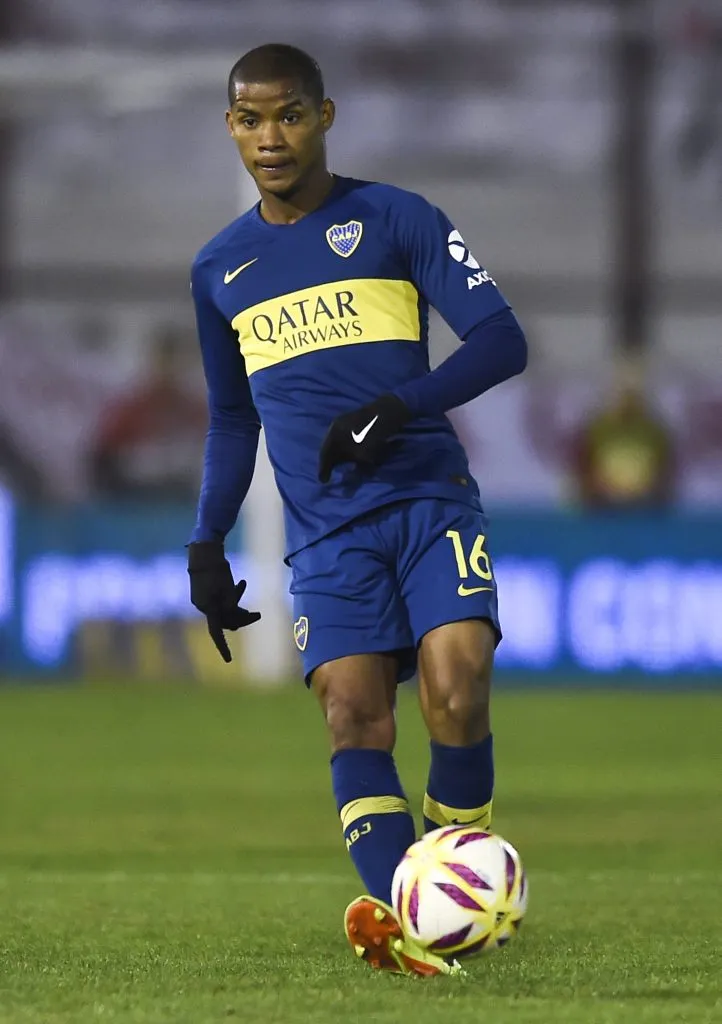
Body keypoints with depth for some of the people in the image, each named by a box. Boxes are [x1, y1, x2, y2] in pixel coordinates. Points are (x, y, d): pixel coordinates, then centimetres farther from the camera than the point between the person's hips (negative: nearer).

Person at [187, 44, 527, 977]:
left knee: (457, 694, -20)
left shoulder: (395, 219, 3)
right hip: (325, 532, 3)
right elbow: (231, 417, 27)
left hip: (429, 499, -3)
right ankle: (404, 924, -27)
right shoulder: (220, 269, 16)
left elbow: (501, 340, -3)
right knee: (353, 716, -15)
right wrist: (207, 540, 16)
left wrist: (399, 407, -17)